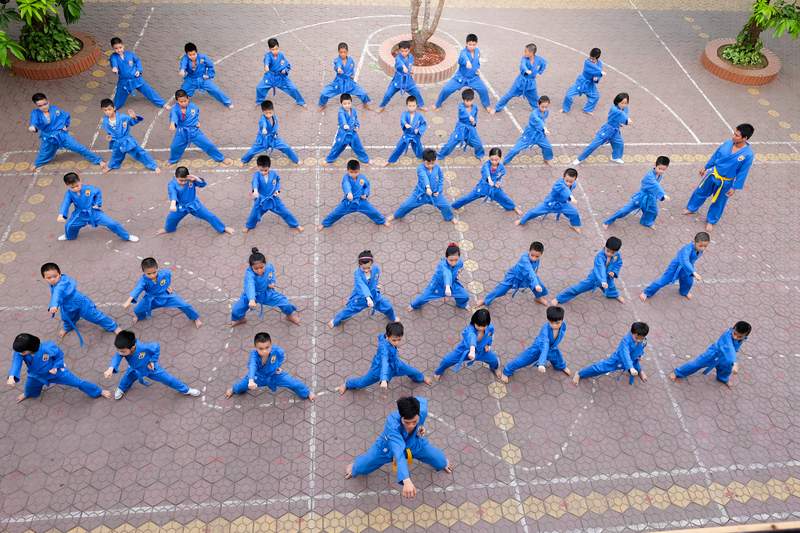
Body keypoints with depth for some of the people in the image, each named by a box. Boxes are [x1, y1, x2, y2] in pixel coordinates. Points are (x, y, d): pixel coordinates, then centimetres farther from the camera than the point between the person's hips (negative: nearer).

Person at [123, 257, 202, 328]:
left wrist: (169, 285, -2)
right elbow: (136, 290, -50)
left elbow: (169, 273, -1)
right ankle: (141, 317, 38)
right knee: (137, 310, -5)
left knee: (184, 305, -5)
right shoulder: (143, 280, -33)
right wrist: (128, 301, -64)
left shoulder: (164, 273, -27)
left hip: (166, 295, 0)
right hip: (151, 299, 0)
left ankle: (196, 318, 27)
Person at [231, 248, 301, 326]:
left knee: (284, 301, -6)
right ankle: (239, 319, 29)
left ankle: (290, 314, 30)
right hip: (252, 295, -2)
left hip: (267, 293, 3)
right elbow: (250, 286, -56)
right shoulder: (249, 273, -37)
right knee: (236, 309, -11)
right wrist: (251, 300, -71)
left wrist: (273, 282, -13)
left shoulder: (269, 267, -22)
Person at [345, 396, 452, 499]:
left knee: (441, 463, 10)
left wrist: (420, 426, -14)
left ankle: (443, 462, 51)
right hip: (389, 447, -2)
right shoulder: (392, 423, -49)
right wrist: (406, 481, -73)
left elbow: (421, 400, -11)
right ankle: (355, 466, 48)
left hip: (415, 443, 3)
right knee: (361, 468, 7)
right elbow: (398, 452, -61)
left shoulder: (422, 410, -39)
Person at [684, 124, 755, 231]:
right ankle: (691, 208, 48)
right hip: (713, 174, 4)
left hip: (725, 182, -3)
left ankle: (711, 221, 41)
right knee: (701, 192, 22)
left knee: (718, 202, 17)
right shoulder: (728, 143, -15)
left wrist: (734, 187, -11)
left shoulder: (748, 154, -27)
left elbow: (742, 173, -17)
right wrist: (706, 167, 10)